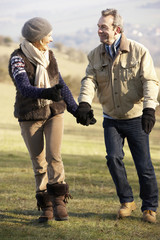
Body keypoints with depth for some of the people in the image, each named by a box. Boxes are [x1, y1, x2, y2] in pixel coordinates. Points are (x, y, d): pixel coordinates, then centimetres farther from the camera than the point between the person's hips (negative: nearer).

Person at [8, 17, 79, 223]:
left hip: (54, 112, 3)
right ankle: (47, 208, 15)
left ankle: (58, 201, -6)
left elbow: (60, 84, 11)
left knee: (53, 156, -16)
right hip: (30, 116, -3)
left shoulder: (48, 55, 1)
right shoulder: (17, 59, -17)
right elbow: (25, 89, -30)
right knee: (39, 163, 3)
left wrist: (76, 111, 11)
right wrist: (47, 93, -48)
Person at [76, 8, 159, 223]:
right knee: (113, 158, -13)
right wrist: (84, 103, -26)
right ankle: (127, 201, 7)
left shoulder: (139, 51, -9)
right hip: (111, 120, 3)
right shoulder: (95, 56, 3)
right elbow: (90, 80, -7)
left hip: (136, 119, -3)